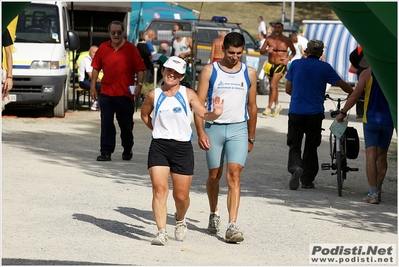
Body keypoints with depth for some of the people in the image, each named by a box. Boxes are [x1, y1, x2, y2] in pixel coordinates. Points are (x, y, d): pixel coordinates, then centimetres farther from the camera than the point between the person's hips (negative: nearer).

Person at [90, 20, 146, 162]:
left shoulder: (131, 49, -1)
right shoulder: (103, 48, 7)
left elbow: (140, 69, -3)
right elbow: (96, 67, 11)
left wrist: (139, 84, -15)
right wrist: (93, 86, 7)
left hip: (125, 93, -2)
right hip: (106, 92, 2)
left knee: (126, 124, 8)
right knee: (106, 123, -1)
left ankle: (127, 150, 26)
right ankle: (106, 152, 1)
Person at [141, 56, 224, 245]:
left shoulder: (188, 94, 2)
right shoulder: (154, 95, 5)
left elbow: (204, 114, -4)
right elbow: (144, 114, 23)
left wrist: (215, 114, -26)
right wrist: (159, 130, 12)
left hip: (183, 148, 0)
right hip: (159, 146, 0)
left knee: (181, 195, 6)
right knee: (159, 189, -14)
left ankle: (180, 219, 38)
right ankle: (161, 232, -12)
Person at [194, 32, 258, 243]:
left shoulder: (249, 73, 7)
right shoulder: (210, 71, 1)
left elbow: (252, 106, 15)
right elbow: (199, 103, -1)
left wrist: (251, 137, 16)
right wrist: (200, 131, -12)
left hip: (238, 129, 0)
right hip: (214, 128, 0)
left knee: (234, 174, -13)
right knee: (214, 175, 12)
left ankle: (232, 226, -18)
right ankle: (214, 214, 37)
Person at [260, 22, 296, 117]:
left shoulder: (286, 40, -3)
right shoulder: (269, 39, 2)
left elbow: (294, 51, 8)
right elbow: (261, 51, 3)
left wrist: (288, 59, -10)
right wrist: (267, 50, -20)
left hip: (281, 66, -4)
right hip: (270, 65, 4)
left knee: (273, 86, -16)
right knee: (274, 87, 17)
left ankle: (269, 108, -12)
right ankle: (277, 105, 34)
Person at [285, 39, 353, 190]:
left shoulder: (296, 64, 4)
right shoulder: (324, 67, -2)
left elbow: (288, 89, 9)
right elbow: (343, 85, 2)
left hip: (296, 112, 1)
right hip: (315, 113, 0)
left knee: (294, 145, 5)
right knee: (311, 147, 13)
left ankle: (295, 167, -24)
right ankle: (307, 180, 15)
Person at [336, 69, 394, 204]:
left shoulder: (367, 73, -5)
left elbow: (355, 96, -8)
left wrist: (342, 113, 3)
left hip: (371, 120, -3)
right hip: (388, 120, 3)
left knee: (371, 155, -4)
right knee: (381, 156, 15)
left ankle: (373, 194, -12)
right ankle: (378, 191, 21)